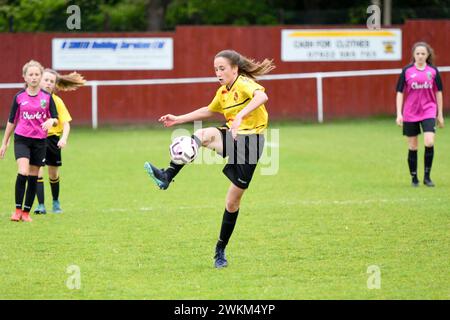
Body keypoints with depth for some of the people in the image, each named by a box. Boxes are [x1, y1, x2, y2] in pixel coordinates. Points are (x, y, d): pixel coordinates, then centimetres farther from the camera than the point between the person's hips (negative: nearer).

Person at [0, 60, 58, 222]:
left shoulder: (47, 97, 2)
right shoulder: (19, 97, 1)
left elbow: (56, 119, 5)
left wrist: (51, 121, -20)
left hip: (39, 141, 2)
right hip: (21, 139, -2)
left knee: (33, 177, 5)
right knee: (23, 172, -20)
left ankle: (26, 212, 15)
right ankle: (17, 210, -12)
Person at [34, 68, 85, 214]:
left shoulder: (57, 101, -7)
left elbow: (66, 123, -8)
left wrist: (64, 138, -24)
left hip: (52, 138, 0)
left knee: (53, 174, 13)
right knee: (38, 171, -13)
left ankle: (56, 202, 35)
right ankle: (41, 205, -11)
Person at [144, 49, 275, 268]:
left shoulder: (243, 83, -12)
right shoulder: (223, 92, 13)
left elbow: (262, 96, -34)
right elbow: (209, 111, 33)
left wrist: (241, 115, -48)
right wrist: (178, 119, 30)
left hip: (250, 140, -6)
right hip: (231, 136, 6)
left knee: (233, 201, -1)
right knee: (204, 134, -28)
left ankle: (220, 251, 14)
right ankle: (167, 177, -37)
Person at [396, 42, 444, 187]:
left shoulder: (433, 71, 2)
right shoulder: (407, 71, -1)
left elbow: (438, 92, 9)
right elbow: (400, 92, 1)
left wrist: (440, 115, 9)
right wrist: (399, 114, -6)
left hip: (429, 111, 0)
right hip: (410, 114, 0)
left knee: (429, 143, -16)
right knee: (413, 147, 5)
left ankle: (427, 176, -3)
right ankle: (414, 178, 18)